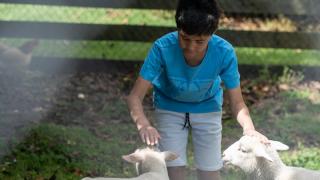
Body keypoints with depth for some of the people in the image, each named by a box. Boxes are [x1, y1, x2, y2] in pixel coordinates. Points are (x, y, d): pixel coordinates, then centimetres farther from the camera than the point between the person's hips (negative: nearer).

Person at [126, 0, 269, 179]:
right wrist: (144, 124, -54)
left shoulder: (225, 53, -31)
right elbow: (135, 96, -33)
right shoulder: (163, 48, -34)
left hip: (207, 109, 1)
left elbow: (237, 102, -22)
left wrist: (249, 128, -43)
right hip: (170, 109, -1)